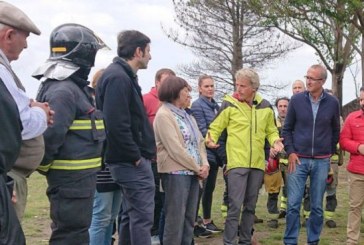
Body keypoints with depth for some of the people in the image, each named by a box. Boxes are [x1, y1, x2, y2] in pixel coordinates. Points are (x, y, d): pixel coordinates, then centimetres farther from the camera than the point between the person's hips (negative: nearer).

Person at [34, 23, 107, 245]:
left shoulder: (75, 86, 14)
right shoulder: (63, 91, -19)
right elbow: (50, 135, -26)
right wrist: (45, 166, -10)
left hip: (79, 176, 10)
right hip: (71, 178, -10)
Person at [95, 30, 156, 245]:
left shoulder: (123, 76, 15)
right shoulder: (118, 78, -17)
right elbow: (117, 125, -26)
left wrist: (143, 152, 14)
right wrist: (136, 157, -18)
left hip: (131, 160, 10)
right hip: (132, 162, -10)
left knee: (132, 214, 16)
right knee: (142, 216, -5)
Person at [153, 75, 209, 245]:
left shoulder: (186, 115, 17)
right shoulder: (164, 115, -10)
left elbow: (199, 142, 15)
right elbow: (175, 149, -16)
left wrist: (205, 164, -2)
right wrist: (198, 168, -10)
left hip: (192, 173, 8)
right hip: (176, 173, -8)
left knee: (189, 218, 11)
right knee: (175, 218, -5)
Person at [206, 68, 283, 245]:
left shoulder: (265, 107, 6)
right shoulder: (229, 104, -6)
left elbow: (271, 131, 16)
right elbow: (215, 127, -1)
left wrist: (275, 141, -4)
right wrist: (210, 139, -21)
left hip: (257, 164, 5)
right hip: (237, 163, -4)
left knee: (250, 206, 14)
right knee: (235, 205, -10)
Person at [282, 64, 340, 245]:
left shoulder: (332, 103, 0)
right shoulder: (296, 100, -2)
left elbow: (335, 131, 13)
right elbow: (287, 129, 5)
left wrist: (330, 152, 9)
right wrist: (290, 152, -4)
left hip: (321, 162, 1)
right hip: (298, 160, -1)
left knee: (317, 206, 8)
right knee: (293, 205, -1)